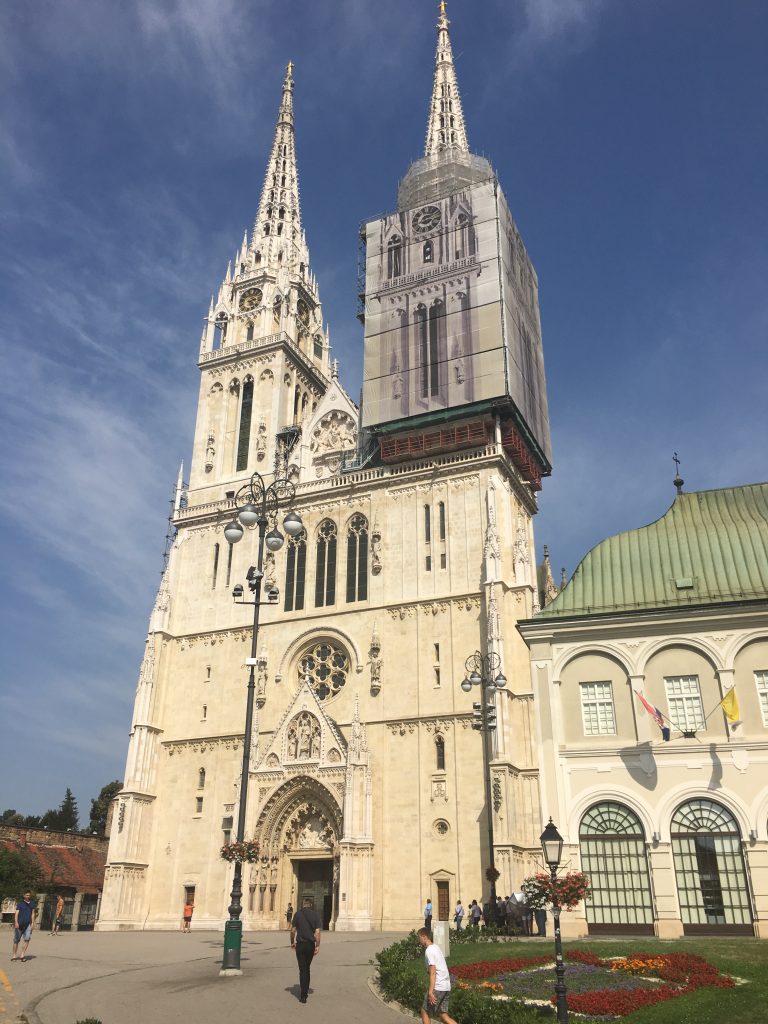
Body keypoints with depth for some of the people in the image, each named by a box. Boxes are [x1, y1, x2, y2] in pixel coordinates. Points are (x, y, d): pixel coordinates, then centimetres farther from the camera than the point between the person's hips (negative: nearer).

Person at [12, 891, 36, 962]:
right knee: (16, 940, 5)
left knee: (27, 939, -11)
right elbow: (16, 913, -7)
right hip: (19, 924, -2)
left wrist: (32, 923, 4)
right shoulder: (20, 903, 0)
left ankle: (22, 955, -6)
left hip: (28, 924, 2)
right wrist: (16, 922, -19)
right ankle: (14, 955, 19)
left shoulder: (32, 903, 11)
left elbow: (33, 914, 12)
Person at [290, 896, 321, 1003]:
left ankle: (303, 995, -3)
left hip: (300, 945, -2)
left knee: (302, 969, 2)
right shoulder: (315, 914, -2)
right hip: (310, 945, 2)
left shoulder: (298, 914, -4)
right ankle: (305, 990, 27)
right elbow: (317, 932, -7)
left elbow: (293, 930, -3)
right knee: (307, 968, 20)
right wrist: (317, 946, -3)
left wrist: (292, 942, 11)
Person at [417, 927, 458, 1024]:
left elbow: (433, 972, -20)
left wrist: (430, 992, -22)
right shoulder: (436, 947, 15)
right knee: (442, 1015, 12)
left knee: (424, 1011, 6)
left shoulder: (429, 951, -13)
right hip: (446, 986, 9)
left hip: (438, 987, -9)